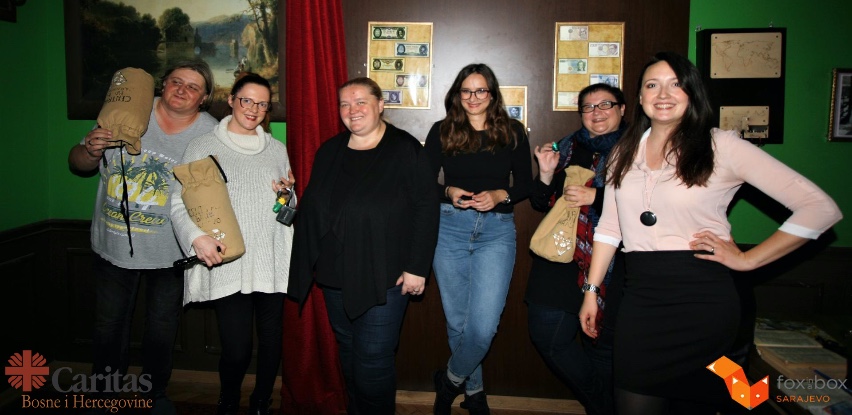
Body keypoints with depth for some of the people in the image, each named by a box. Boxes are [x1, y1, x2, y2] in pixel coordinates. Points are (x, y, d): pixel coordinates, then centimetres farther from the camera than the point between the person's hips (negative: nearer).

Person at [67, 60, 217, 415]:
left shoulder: (210, 133, -10)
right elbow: (78, 164, 0)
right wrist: (92, 151, -23)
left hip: (169, 252, -1)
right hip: (113, 244, 1)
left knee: (162, 325, 17)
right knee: (109, 325, 16)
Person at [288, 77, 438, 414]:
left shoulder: (405, 150, -8)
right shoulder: (329, 151, 9)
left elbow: (426, 207, -12)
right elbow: (311, 208, 14)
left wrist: (417, 267, -15)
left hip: (384, 276, -5)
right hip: (336, 274, 6)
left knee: (373, 358, -1)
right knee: (348, 352, 18)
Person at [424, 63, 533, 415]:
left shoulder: (513, 132, 5)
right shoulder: (442, 131, 5)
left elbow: (526, 184, 6)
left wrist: (499, 195, -12)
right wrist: (448, 192, -14)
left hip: (496, 230, -1)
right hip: (450, 227, 1)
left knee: (483, 327, -10)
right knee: (457, 320, 9)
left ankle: (451, 380, 19)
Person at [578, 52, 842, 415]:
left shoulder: (720, 146, -5)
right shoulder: (624, 153, 10)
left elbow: (821, 208, -6)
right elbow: (609, 227, 15)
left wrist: (747, 259, -7)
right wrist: (591, 290, 11)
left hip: (700, 299, -3)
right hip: (640, 297, 4)